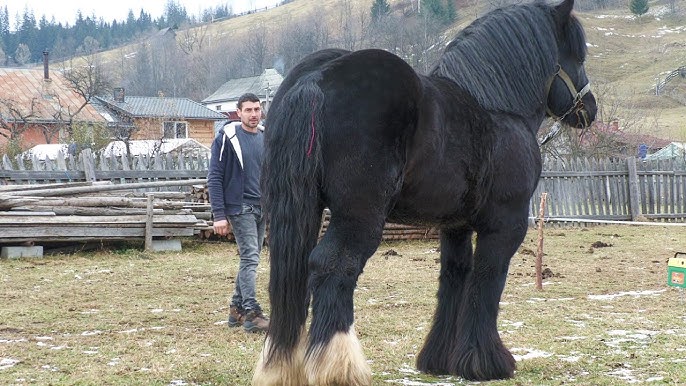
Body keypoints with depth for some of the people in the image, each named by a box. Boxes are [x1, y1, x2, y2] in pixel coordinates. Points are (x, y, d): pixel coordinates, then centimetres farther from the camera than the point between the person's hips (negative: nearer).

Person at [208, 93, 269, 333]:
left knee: (249, 259, 11)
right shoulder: (228, 137, -8)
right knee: (250, 257, -13)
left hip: (263, 209, 6)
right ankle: (251, 314, -14)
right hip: (240, 207, -6)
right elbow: (214, 178, -9)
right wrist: (219, 215, -14)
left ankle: (237, 309, 21)